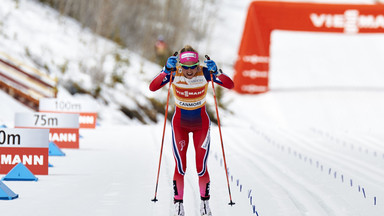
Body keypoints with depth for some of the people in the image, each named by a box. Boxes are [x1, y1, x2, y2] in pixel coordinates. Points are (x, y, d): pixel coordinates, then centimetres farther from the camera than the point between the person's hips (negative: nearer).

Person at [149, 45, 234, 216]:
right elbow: (152, 87, -28)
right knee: (180, 166, -8)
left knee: (201, 167, -3)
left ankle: (205, 202, 18)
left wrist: (215, 71, -37)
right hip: (180, 123, 0)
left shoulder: (204, 73, -16)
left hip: (201, 123, 0)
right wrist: (166, 70, -38)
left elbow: (230, 85, -23)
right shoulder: (174, 73, -17)